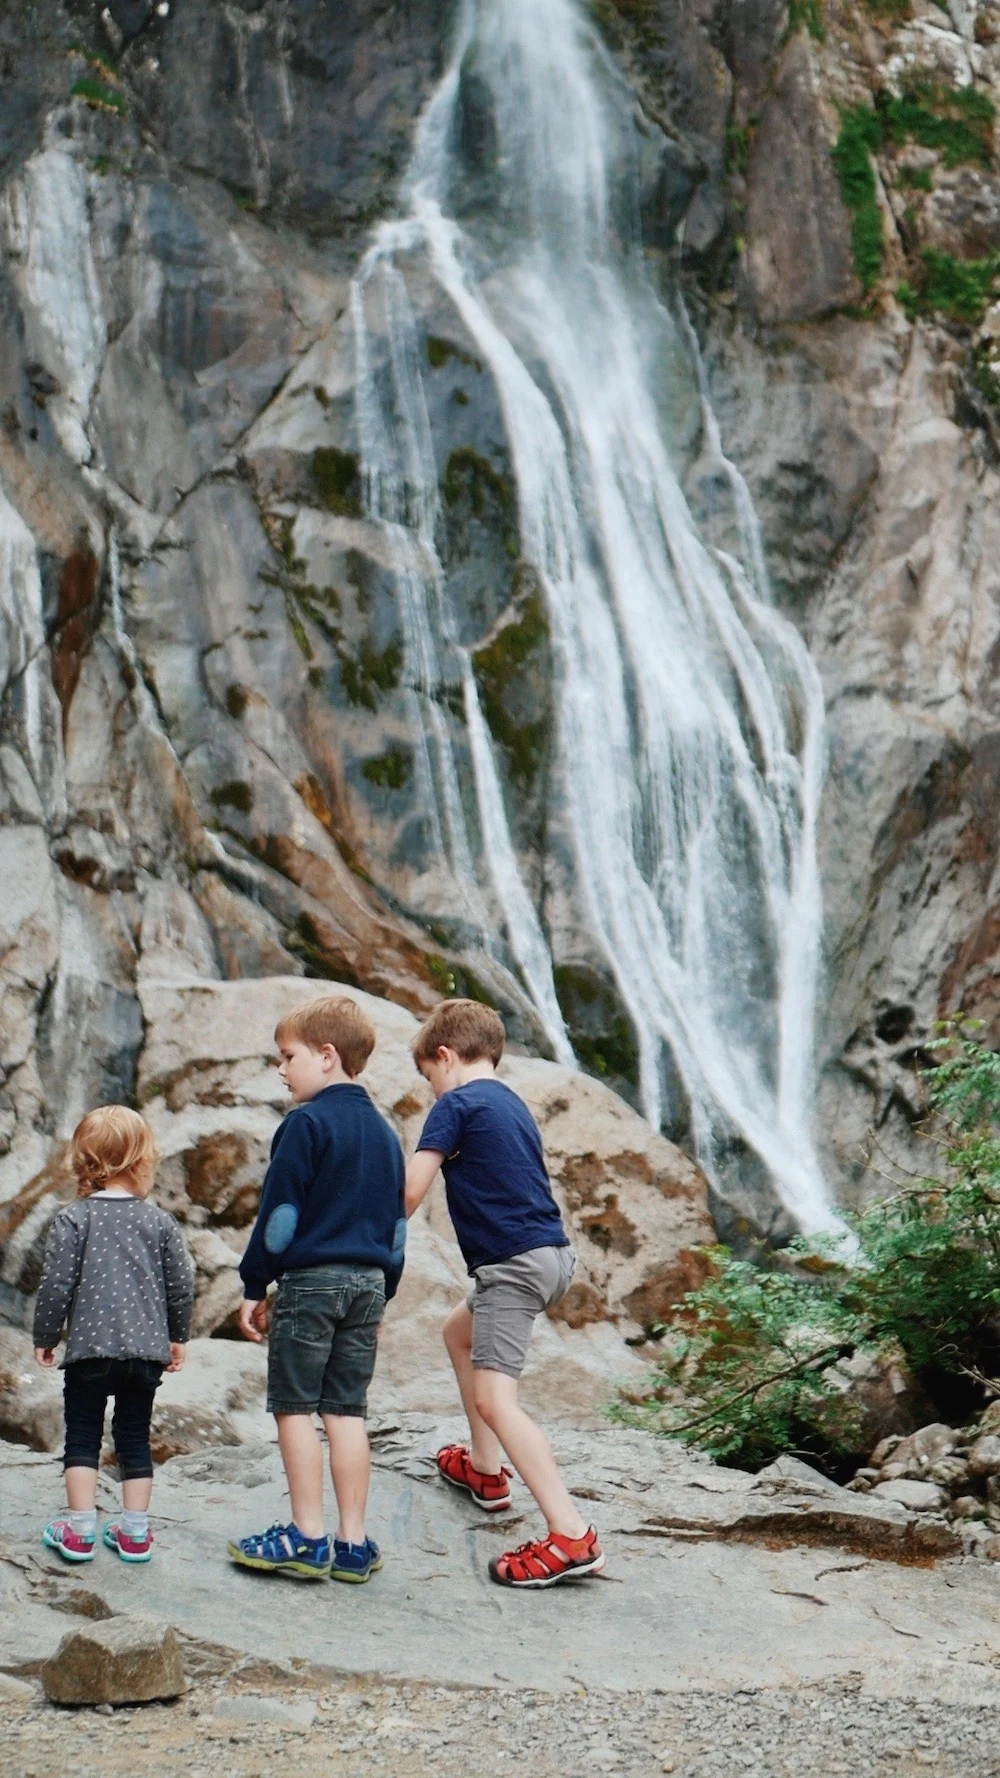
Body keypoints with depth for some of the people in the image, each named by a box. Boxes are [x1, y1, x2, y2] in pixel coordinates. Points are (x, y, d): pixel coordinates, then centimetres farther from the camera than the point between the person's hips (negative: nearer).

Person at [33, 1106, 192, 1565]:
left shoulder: (73, 1219, -7)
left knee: (82, 1439, 8)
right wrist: (178, 1337, 20)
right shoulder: (160, 1222, 1)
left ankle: (80, 1531, 7)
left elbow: (56, 1285, -9)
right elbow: (181, 1286, 5)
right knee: (135, 1440, 12)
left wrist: (45, 1338, 5)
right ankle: (134, 1533, 15)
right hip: (148, 1351, 3)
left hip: (89, 1350, -3)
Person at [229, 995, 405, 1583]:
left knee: (295, 1407, 1)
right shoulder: (384, 1132, 14)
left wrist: (255, 1286, -5)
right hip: (367, 1281, 7)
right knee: (348, 1411, 8)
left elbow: (280, 1211, -12)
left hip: (310, 1279, -7)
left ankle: (308, 1539, 0)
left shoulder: (307, 1124, -10)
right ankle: (353, 1544, 7)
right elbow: (396, 1224, 17)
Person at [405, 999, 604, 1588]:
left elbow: (409, 1193, -11)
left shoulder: (457, 1104, -7)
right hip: (552, 1252, 10)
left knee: (494, 1398, -16)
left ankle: (572, 1536, -26)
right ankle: (486, 1469, 38)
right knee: (460, 1331, 31)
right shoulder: (512, 1104, 18)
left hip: (514, 1264, -10)